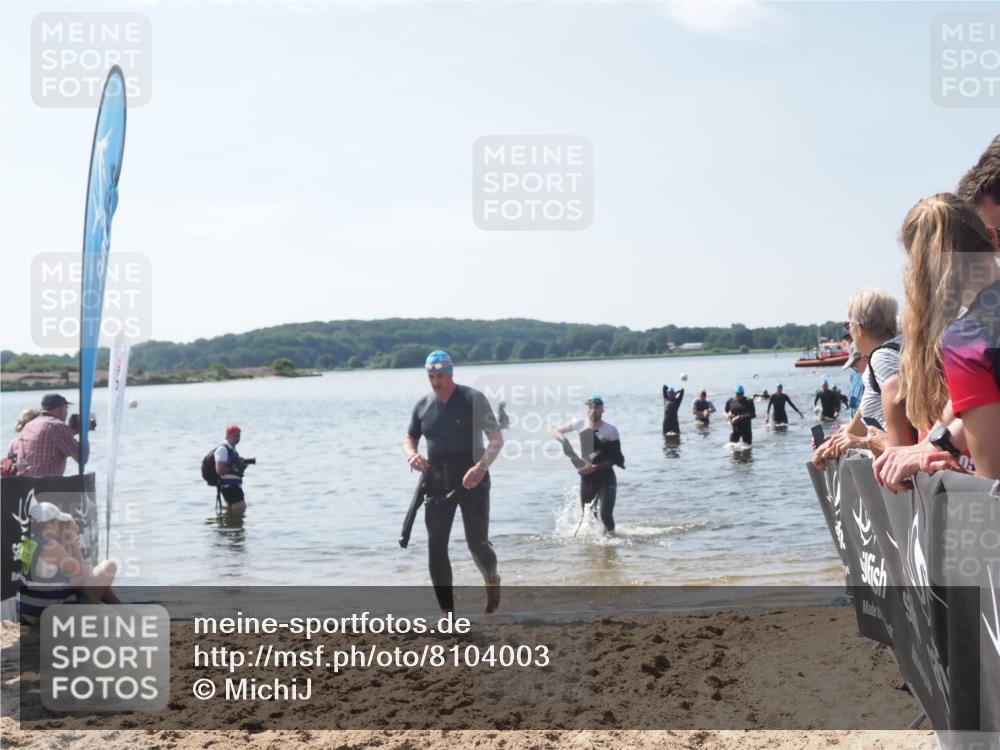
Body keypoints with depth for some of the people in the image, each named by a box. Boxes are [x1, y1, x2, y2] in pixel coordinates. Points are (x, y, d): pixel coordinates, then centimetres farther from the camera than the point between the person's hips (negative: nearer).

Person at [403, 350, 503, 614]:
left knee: (477, 544, -2)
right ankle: (447, 612, 6)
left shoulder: (473, 399, -7)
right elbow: (409, 439, 17)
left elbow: (497, 439, -10)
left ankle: (492, 581, 33)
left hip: (472, 482, -4)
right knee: (436, 547, -3)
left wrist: (481, 467, -27)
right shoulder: (423, 405, 6)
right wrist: (411, 455, -8)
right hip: (437, 484, 4)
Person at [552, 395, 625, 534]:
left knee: (606, 514, -14)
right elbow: (556, 431, 9)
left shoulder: (610, 430, -11)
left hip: (606, 477, -4)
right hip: (586, 477, 4)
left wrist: (594, 468, -21)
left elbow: (615, 459, -11)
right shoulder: (580, 424, -2)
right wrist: (562, 438, -14)